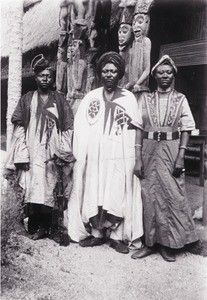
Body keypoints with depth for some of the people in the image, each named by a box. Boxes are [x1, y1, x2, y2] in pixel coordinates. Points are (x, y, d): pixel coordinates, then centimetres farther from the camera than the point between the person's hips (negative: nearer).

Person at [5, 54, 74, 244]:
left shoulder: (59, 100, 9)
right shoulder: (27, 99, 9)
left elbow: (68, 128, 5)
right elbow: (19, 127, 3)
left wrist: (63, 152, -4)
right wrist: (22, 154, -6)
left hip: (53, 153, 0)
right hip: (32, 152, 0)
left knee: (50, 189, 0)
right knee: (33, 188, -4)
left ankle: (45, 227, 12)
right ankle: (35, 227, 9)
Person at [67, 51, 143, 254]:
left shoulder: (129, 97, 5)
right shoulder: (90, 97, 10)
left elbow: (136, 129, 2)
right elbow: (80, 128, 6)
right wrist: (80, 156, -4)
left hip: (120, 157, -1)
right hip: (93, 156, 2)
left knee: (118, 196, -1)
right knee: (93, 195, 5)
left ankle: (117, 236, 13)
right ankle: (96, 233, 19)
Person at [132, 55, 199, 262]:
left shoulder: (180, 99, 5)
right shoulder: (146, 99, 6)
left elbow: (185, 130, 1)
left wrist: (181, 157, -9)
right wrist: (138, 158, -5)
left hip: (171, 150, -1)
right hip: (149, 150, 1)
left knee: (172, 196, 2)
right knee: (149, 196, 5)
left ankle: (167, 244, 18)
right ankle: (149, 242, 18)